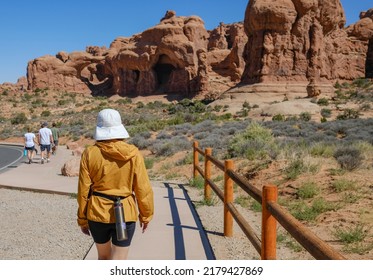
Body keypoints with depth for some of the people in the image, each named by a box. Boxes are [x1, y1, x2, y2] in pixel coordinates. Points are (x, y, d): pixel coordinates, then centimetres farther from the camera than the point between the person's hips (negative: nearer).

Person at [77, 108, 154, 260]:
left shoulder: (90, 153, -7)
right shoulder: (133, 153, -9)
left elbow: (84, 189, -3)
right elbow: (142, 189, -6)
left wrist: (82, 218, 9)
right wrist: (146, 215, 8)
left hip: (97, 213, 2)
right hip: (124, 213, -2)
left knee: (103, 256, 24)